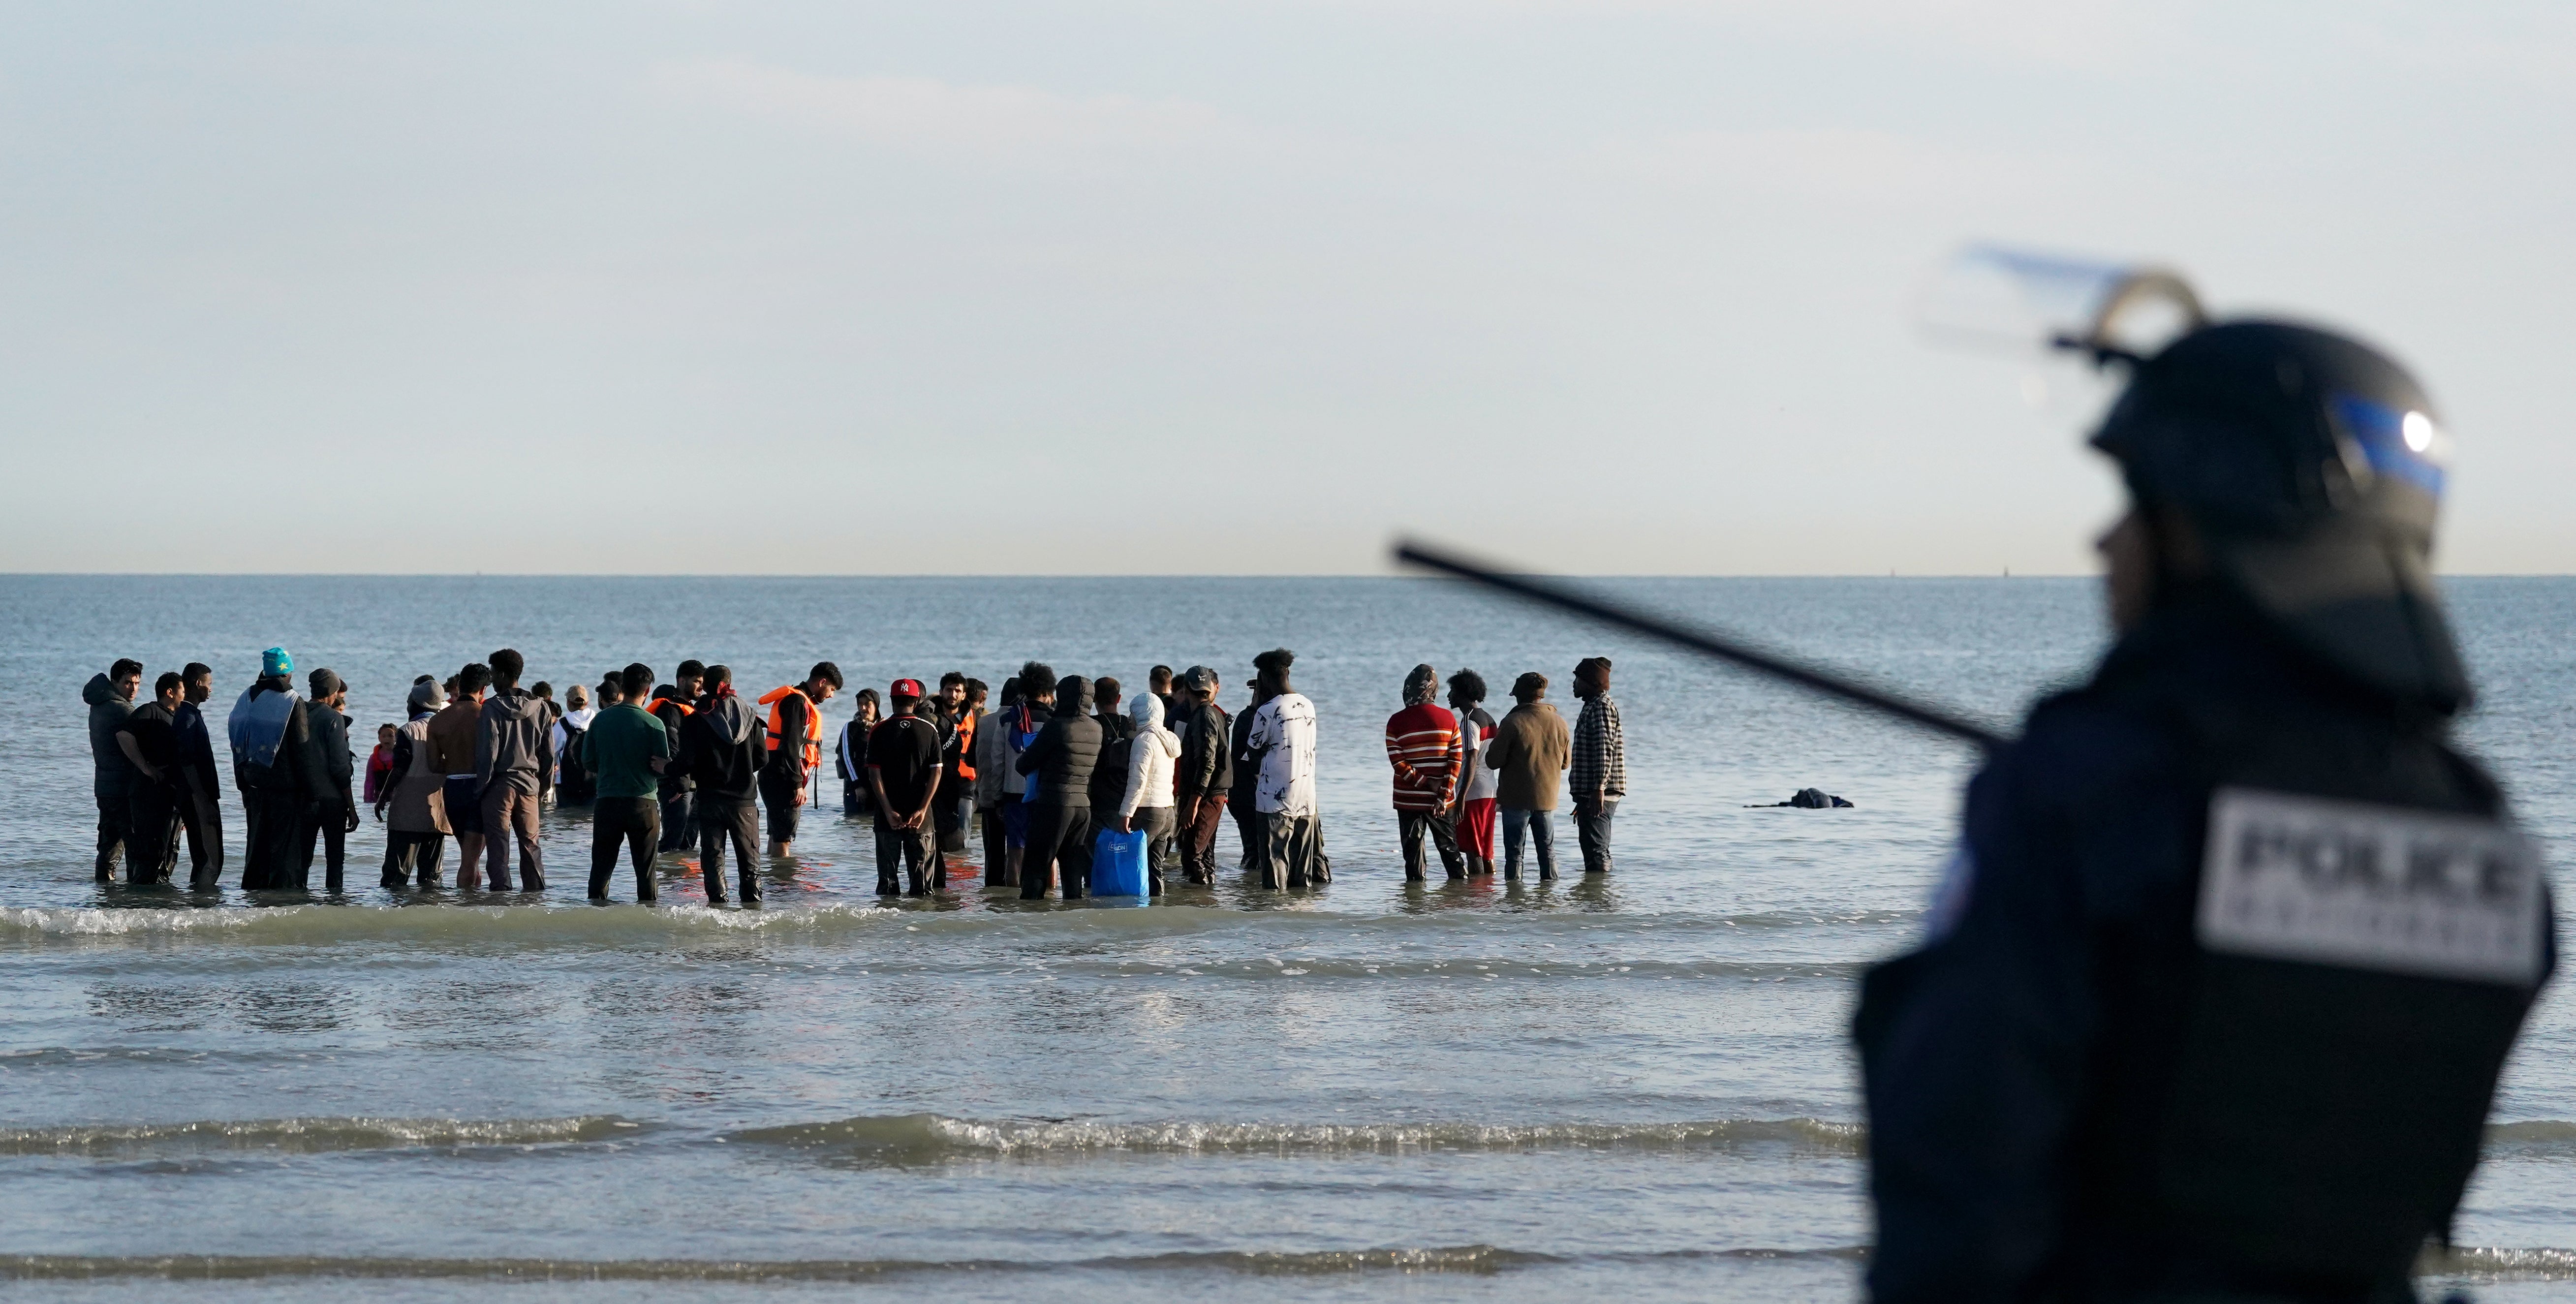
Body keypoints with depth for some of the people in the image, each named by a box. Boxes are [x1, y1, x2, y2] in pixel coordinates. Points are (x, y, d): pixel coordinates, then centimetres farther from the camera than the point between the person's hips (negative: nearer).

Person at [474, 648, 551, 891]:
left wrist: (480, 788, -4)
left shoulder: (492, 709, -10)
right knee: (530, 845, 10)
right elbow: (548, 753, 8)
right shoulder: (540, 708, 5)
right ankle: (536, 891, 9)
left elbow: (487, 755, -12)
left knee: (498, 847, -1)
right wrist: (544, 789, 16)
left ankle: (501, 891, -5)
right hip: (530, 784, 5)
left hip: (500, 784, -5)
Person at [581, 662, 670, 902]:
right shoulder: (653, 724, -9)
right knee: (645, 871, 4)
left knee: (601, 867, 8)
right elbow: (665, 768, -6)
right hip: (643, 802, -2)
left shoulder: (600, 720, 0)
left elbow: (588, 762, 4)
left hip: (607, 802, 2)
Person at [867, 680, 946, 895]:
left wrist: (889, 811, -9)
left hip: (889, 812, 0)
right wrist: (922, 809, -7)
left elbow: (874, 774, -7)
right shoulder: (929, 730, 0)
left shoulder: (880, 731, -2)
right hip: (920, 810, 0)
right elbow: (936, 772, -5)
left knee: (887, 872, 5)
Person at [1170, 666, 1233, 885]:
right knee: (1204, 856, 15)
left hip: (1205, 798, -10)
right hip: (1215, 796, 10)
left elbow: (1207, 764, -23)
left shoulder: (1204, 717, -15)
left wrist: (1193, 803, -24)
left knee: (1193, 857, -12)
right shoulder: (1215, 714, 16)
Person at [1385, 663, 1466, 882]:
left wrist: (1425, 782, -9)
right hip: (1441, 799, 2)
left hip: (1409, 797, -2)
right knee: (1449, 846, 13)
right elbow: (1456, 760, -5)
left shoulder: (1397, 722, -7)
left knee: (1412, 847, 4)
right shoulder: (1447, 719, -2)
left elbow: (1398, 763, -12)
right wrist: (1443, 794, -7)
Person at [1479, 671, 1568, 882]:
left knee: (1514, 851, 0)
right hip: (1547, 798, 4)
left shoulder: (1513, 723, -13)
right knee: (1548, 850, 12)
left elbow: (1493, 761, -11)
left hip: (1517, 799, -4)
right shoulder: (1559, 723, 2)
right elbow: (1565, 762, 12)